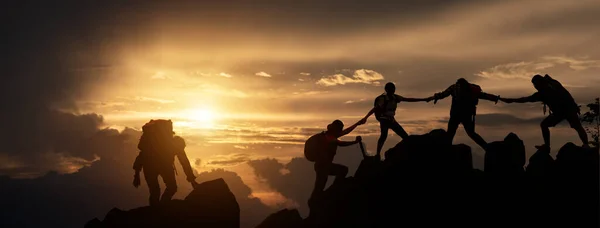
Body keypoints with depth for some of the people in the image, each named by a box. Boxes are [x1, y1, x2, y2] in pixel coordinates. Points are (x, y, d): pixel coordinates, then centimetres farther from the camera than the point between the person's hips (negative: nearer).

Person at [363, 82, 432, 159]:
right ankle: (378, 154, -36)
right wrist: (365, 118, -39)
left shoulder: (395, 97, 2)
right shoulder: (382, 99, -17)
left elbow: (408, 99, 8)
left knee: (405, 136, 5)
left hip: (391, 120, 7)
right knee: (384, 135, -32)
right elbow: (374, 109, -26)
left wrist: (424, 99, 10)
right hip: (384, 120, -7)